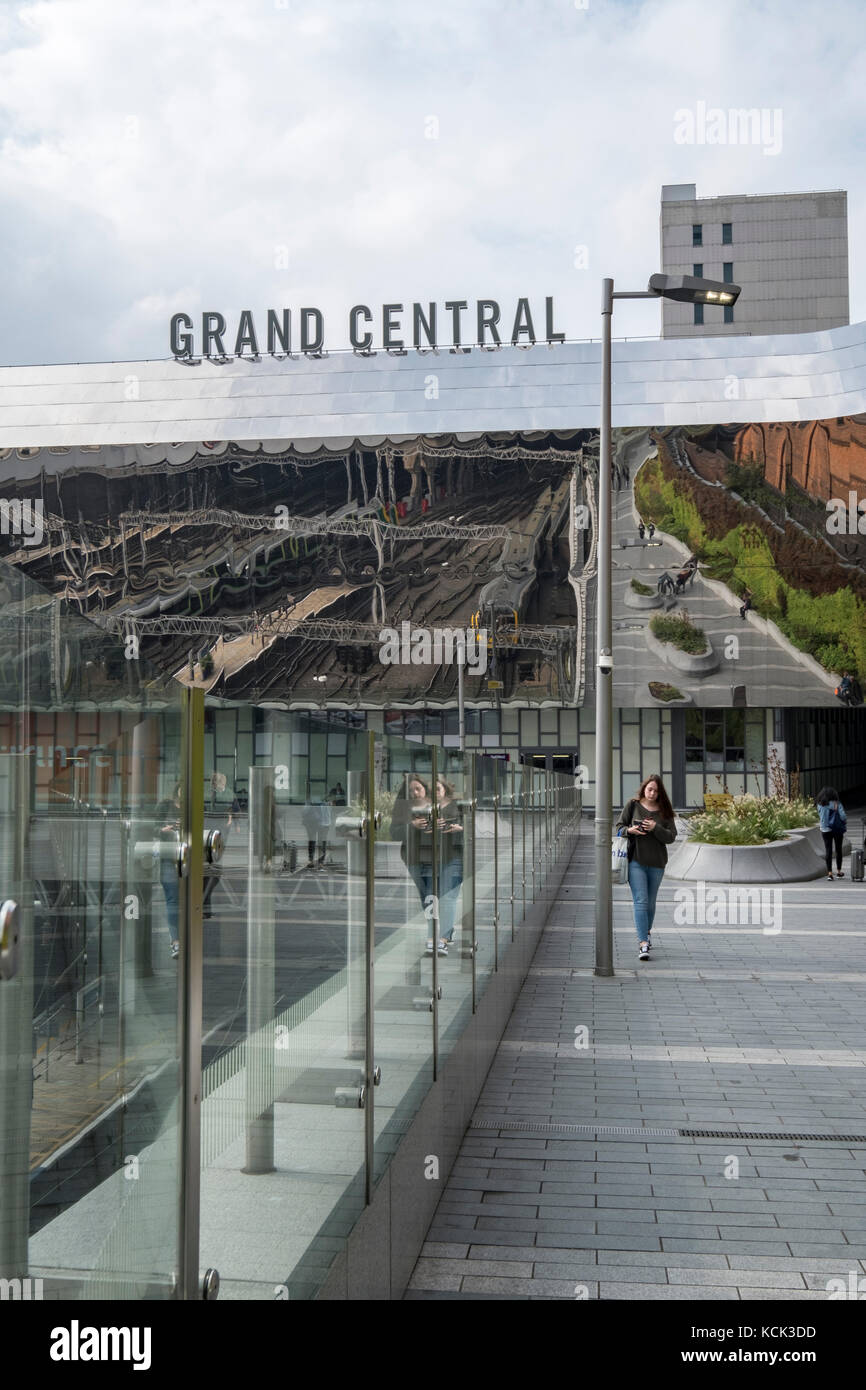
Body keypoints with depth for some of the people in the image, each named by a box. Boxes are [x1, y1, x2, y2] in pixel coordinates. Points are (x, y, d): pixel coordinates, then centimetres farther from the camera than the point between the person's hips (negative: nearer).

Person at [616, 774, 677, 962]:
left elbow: (671, 837, -2)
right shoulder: (632, 805, 0)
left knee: (650, 902, 15)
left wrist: (655, 828, -19)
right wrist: (630, 830, -17)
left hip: (656, 862, 2)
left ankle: (646, 932, 39)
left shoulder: (664, 811, 3)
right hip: (635, 860, -2)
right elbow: (619, 826, 4)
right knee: (640, 901, -12)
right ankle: (643, 943, -15)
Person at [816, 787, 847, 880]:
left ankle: (830, 873, -4)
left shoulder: (820, 805, -4)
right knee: (838, 850, 13)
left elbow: (820, 817, 3)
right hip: (837, 829, -1)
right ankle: (839, 872, 20)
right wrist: (845, 822, 6)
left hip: (825, 830, 1)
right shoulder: (837, 804, -10)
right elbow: (843, 816, -13)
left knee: (828, 851, 4)